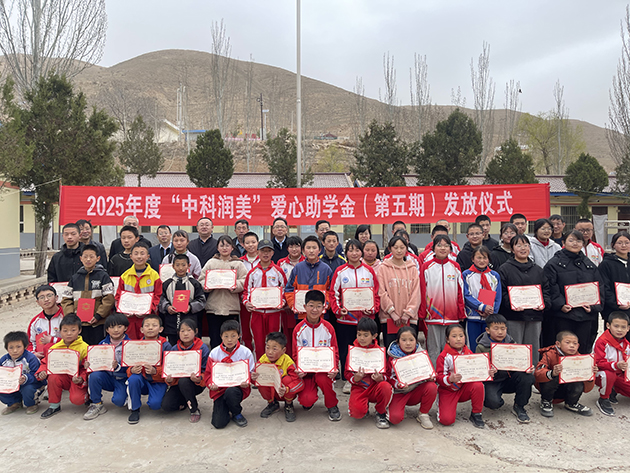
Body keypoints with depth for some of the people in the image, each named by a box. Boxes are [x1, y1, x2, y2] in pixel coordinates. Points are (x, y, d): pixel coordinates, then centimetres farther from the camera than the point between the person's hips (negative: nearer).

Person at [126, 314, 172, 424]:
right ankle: (134, 409, -8)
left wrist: (155, 371, -31)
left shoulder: (165, 346, -11)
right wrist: (132, 370, -24)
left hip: (158, 382, -3)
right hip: (142, 380, 3)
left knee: (154, 404, -25)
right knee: (133, 378, -30)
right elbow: (129, 366, 0)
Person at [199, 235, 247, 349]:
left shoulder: (238, 264, 8)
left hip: (231, 307, -1)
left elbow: (244, 281, -1)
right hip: (213, 306, 1)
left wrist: (235, 286, -19)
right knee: (215, 339, 4)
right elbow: (201, 280, 7)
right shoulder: (211, 262, 11)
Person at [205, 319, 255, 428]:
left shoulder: (246, 352, -3)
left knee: (231, 392, -38)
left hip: (238, 387, -1)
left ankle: (237, 413, -4)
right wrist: (211, 384, -17)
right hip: (219, 389, 1)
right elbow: (208, 373, 4)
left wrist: (246, 382, -20)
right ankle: (219, 407, 22)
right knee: (218, 423, -15)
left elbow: (251, 373, 2)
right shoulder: (214, 353, -1)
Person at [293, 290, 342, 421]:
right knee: (307, 400, -22)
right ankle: (307, 402, 20)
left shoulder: (328, 328, -2)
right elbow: (296, 353, 3)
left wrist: (334, 368, -15)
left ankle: (332, 406, -4)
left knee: (323, 378, -35)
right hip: (306, 370, 0)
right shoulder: (299, 329, -2)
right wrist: (299, 369, -15)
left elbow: (335, 351, 3)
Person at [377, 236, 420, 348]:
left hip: (409, 318, 2)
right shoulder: (383, 269, 3)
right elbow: (381, 293, -4)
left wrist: (408, 313, -6)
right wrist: (393, 313, -10)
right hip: (389, 318, -2)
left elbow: (416, 293, 5)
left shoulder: (412, 269, 10)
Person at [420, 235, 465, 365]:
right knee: (433, 350, 4)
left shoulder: (455, 267, 9)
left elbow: (461, 291, 10)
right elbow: (422, 291, 1)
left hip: (452, 316, 2)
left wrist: (461, 314, 6)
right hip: (432, 314, -2)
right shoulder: (426, 267, 2)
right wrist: (422, 313, -2)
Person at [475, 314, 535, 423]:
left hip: (509, 379, 3)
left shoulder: (511, 343, 4)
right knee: (493, 402, -31)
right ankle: (499, 401, 11)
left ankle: (519, 407, -3)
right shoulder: (481, 347, -7)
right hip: (492, 381, -3)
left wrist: (527, 368, -18)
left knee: (528, 377, -26)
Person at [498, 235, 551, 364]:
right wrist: (511, 304, -21)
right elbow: (501, 292, -5)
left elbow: (546, 290, 14)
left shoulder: (538, 270, 17)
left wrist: (543, 303, -5)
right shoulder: (505, 269, 2)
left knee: (533, 350, 10)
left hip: (534, 316, 4)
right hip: (513, 317, -4)